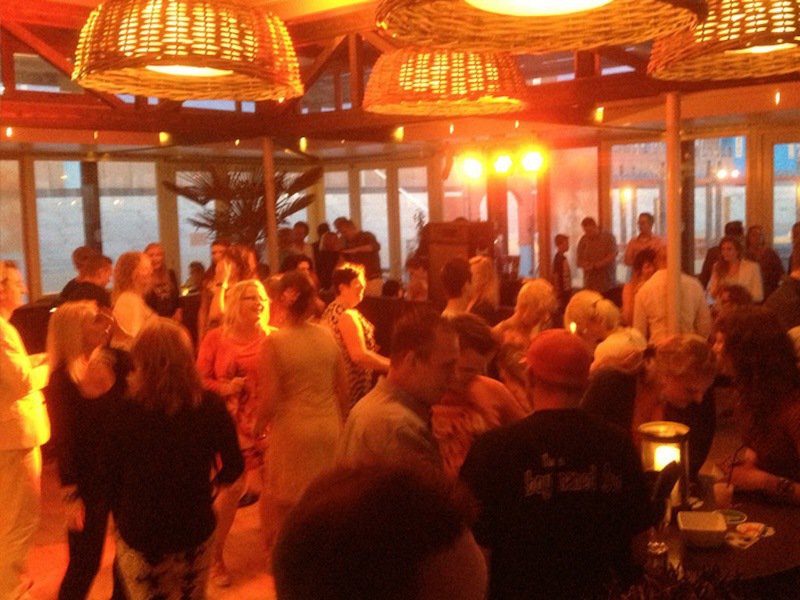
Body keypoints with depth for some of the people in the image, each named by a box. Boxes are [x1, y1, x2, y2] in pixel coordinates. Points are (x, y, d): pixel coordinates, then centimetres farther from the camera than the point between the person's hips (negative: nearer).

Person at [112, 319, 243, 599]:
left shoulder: (126, 410, -19)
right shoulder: (210, 405, -15)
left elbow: (113, 473, -11)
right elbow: (233, 467, -8)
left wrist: (120, 519, 7)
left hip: (139, 532, -1)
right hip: (194, 528, 1)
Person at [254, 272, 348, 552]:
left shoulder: (274, 343, -13)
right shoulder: (327, 336, -1)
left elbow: (269, 398, -13)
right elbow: (343, 388, 5)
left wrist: (257, 429, 4)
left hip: (292, 430, -4)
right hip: (329, 427, 4)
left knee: (284, 504, 11)